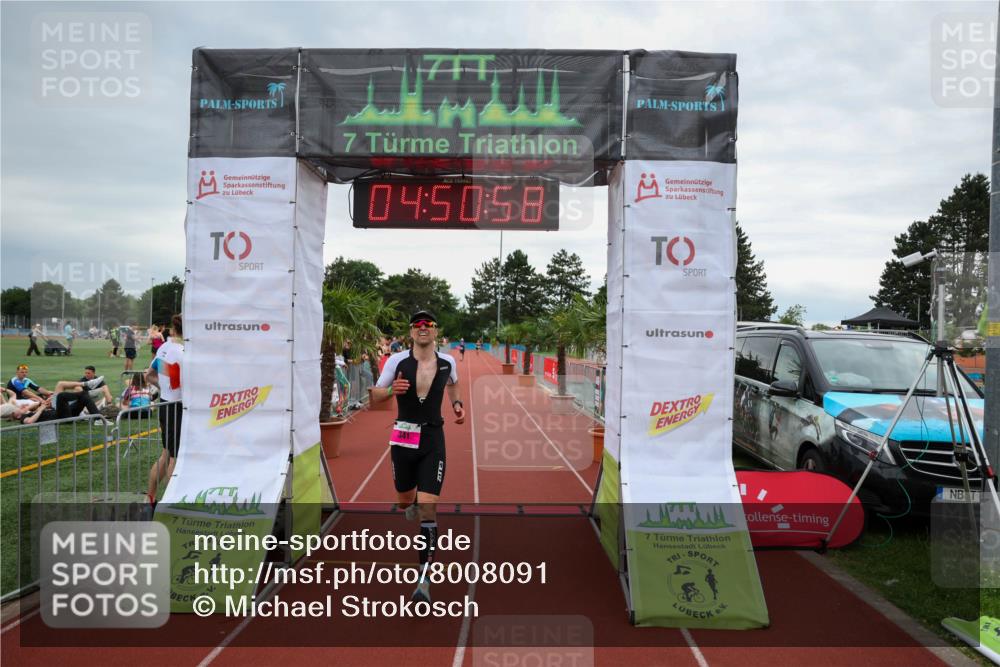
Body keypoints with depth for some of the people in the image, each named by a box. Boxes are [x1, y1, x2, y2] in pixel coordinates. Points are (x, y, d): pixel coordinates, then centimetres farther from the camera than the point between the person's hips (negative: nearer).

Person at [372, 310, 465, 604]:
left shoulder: (448, 362, 0)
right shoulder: (397, 360, -6)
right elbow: (375, 394, 1)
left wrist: (457, 403, 6)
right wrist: (392, 390, -20)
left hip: (433, 439, -1)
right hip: (402, 438, 1)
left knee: (428, 508, -11)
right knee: (404, 502, 16)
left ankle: (424, 578, -5)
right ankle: (415, 506, 57)